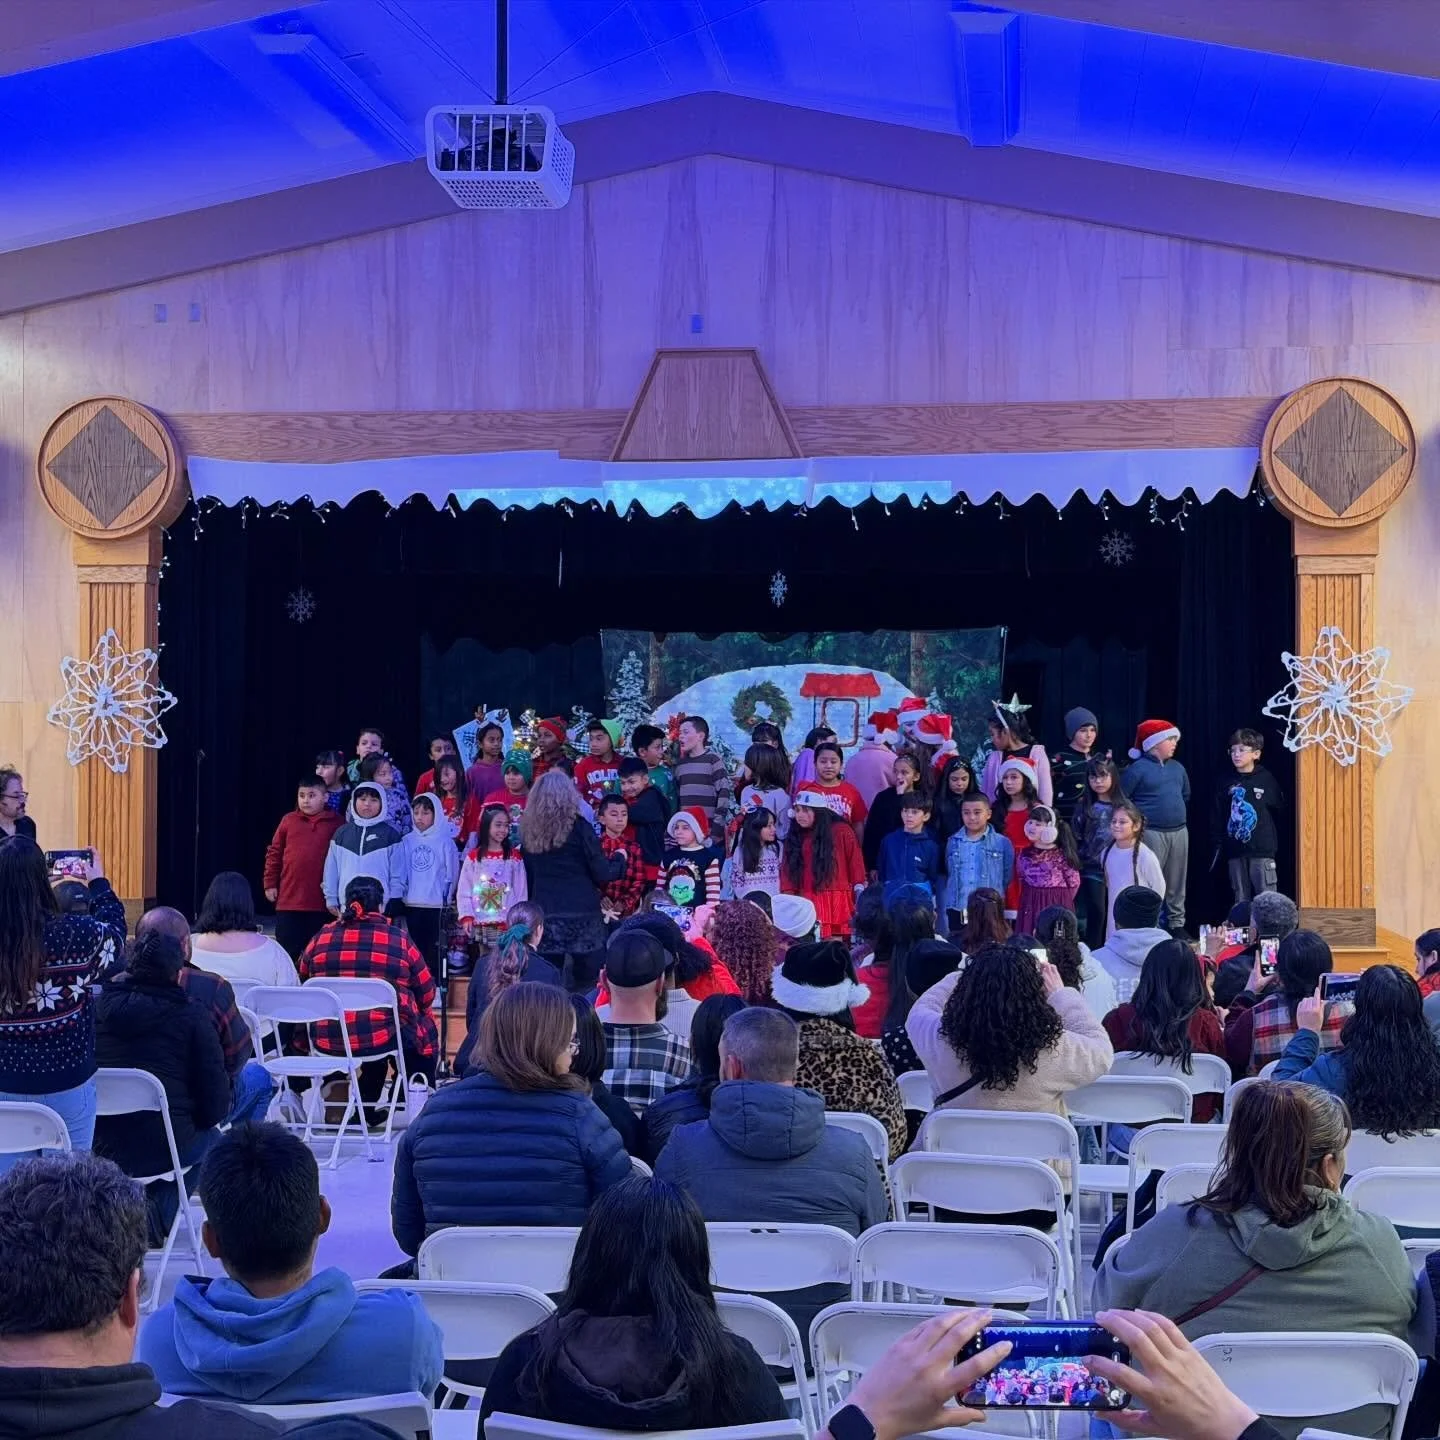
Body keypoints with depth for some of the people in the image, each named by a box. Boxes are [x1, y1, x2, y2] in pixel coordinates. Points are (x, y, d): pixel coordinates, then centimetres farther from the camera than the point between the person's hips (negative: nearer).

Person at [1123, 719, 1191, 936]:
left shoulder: (1177, 768, 12)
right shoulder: (1138, 768, -8)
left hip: (1179, 832, 7)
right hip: (1151, 833, -7)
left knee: (1176, 884, 12)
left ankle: (1177, 925, 20)